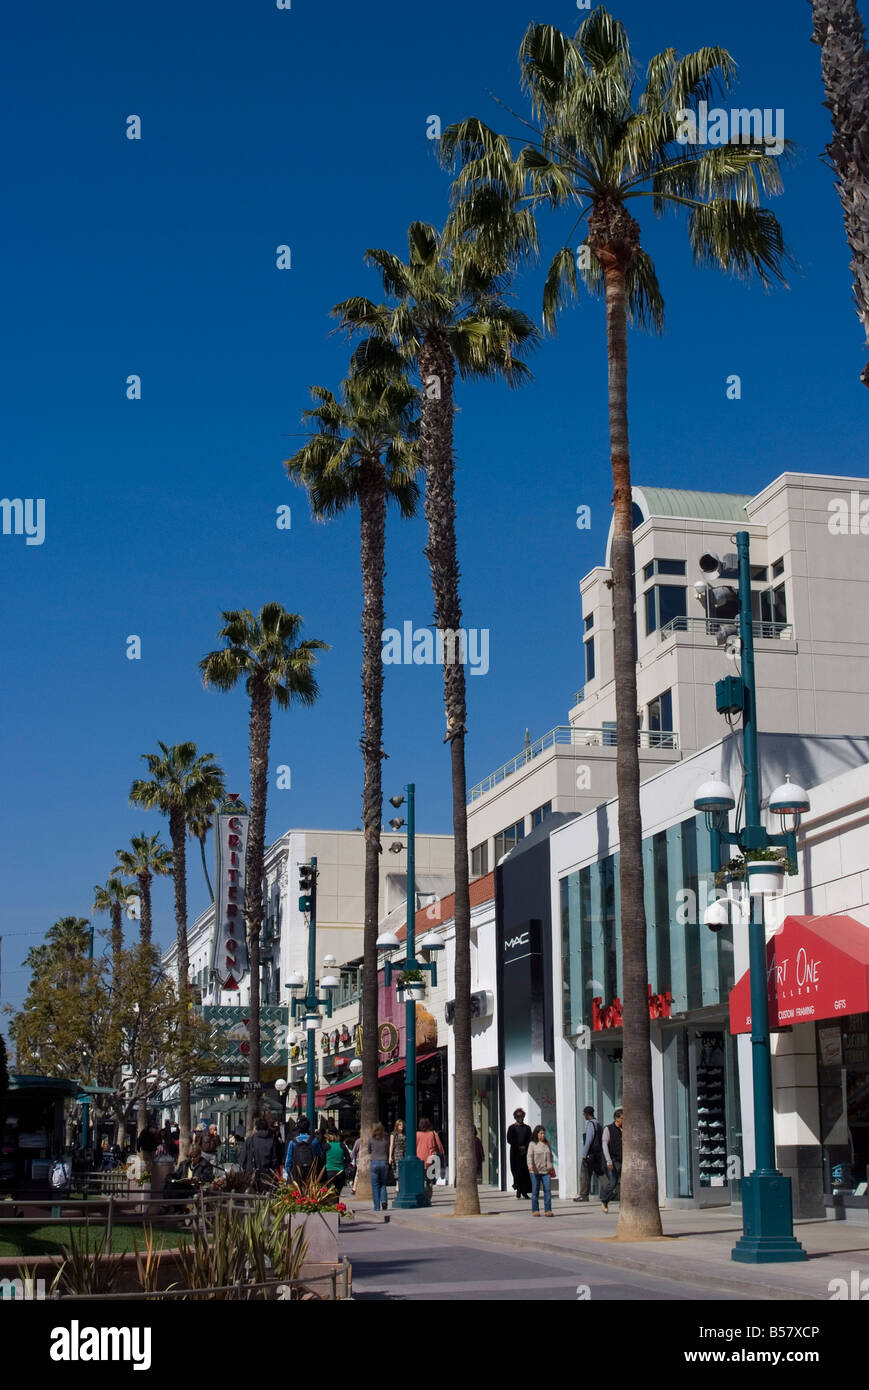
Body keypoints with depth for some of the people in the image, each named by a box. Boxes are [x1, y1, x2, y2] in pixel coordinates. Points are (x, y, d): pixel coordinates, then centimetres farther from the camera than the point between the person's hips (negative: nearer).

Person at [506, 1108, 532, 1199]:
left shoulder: (527, 1128, 13)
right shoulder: (512, 1128, 5)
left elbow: (530, 1140, 7)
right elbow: (509, 1140, -2)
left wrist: (524, 1147, -10)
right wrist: (519, 1147, -11)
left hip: (525, 1152, 2)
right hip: (515, 1153, -2)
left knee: (526, 1172, -4)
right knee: (517, 1171, -6)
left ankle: (524, 1191, 2)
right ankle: (518, 1192, -1)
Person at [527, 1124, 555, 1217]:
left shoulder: (547, 1143, 16)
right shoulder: (532, 1144, 1)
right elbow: (530, 1155, -9)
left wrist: (552, 1167, 19)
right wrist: (530, 1165, -25)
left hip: (546, 1171, 3)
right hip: (535, 1171, -3)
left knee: (548, 1190, -6)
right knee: (535, 1191, 1)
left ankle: (548, 1210, -3)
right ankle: (535, 1210, 8)